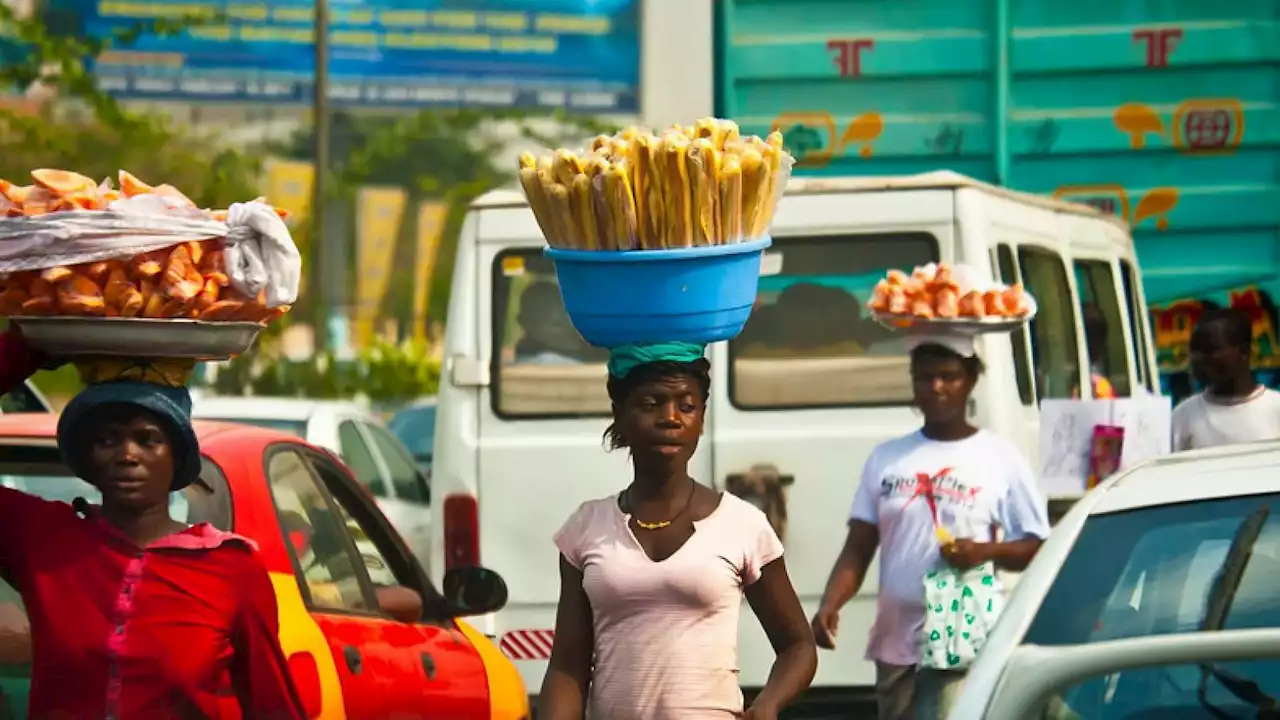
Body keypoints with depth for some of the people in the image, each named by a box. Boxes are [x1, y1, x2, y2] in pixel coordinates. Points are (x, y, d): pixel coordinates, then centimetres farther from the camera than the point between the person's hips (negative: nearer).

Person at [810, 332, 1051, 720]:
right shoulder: (886, 458, 11)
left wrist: (986, 550, -18)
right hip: (895, 645, 5)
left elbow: (1036, 547, 2)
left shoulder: (999, 459, 0)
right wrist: (829, 606, -9)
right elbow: (857, 550, 8)